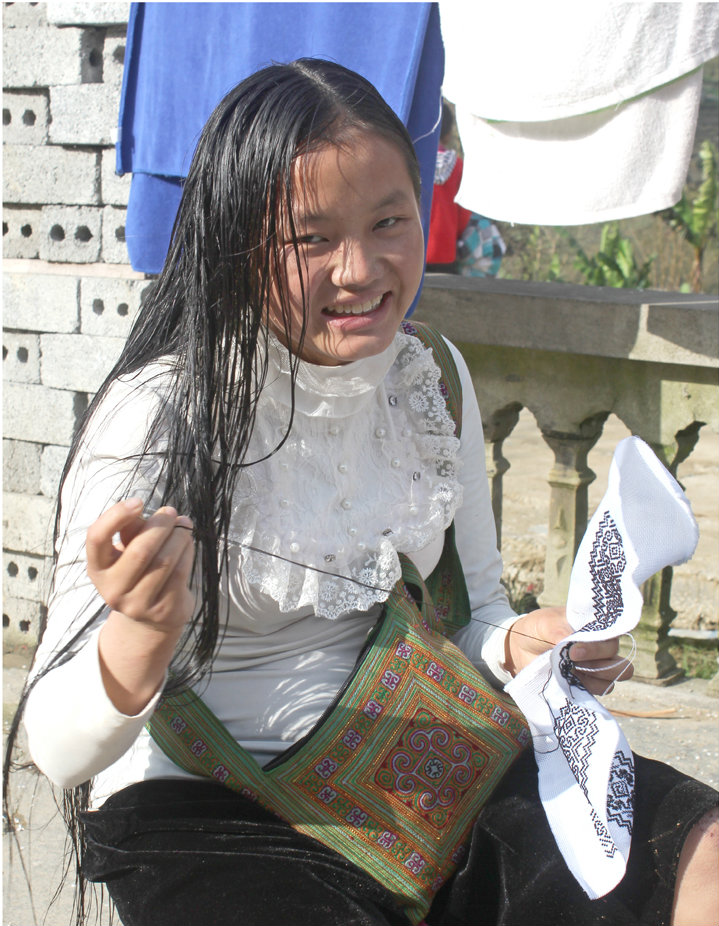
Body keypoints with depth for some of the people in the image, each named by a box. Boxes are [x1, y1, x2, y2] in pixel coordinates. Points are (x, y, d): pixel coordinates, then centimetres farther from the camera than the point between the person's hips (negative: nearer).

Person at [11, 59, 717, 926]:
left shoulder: (434, 375, 1)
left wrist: (521, 646, -9)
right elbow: (60, 749, -17)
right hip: (202, 812, -4)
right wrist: (144, 632, -38)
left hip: (417, 764, 5)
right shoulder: (153, 418, -16)